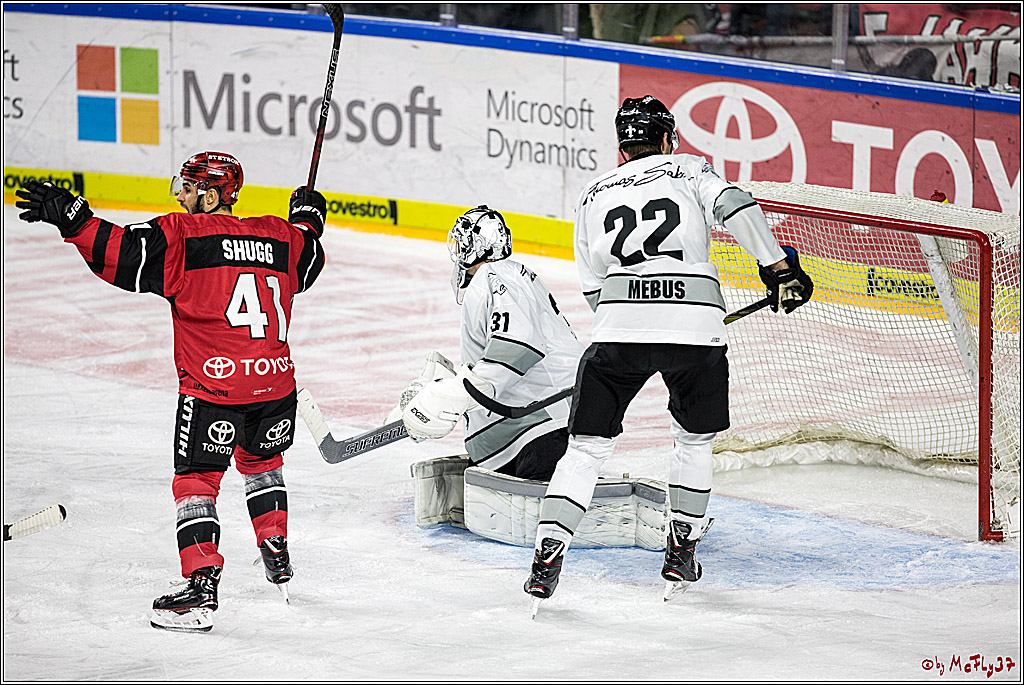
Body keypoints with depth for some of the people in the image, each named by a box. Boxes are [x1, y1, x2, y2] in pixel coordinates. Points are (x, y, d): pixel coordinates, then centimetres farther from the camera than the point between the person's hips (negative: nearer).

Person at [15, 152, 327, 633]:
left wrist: (72, 218, -18)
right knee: (260, 461, 31)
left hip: (213, 386, -6)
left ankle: (201, 589, -6)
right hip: (275, 381, 6)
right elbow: (308, 263, 31)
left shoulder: (184, 235, -8)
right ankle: (277, 557, 35)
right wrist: (307, 221, 50)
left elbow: (124, 254, -18)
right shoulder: (279, 237, 10)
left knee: (196, 482, 3)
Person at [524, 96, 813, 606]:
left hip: (619, 325, 1)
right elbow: (735, 208, -4)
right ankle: (681, 553, 20)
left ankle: (547, 558, -4)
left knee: (588, 445, 8)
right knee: (695, 440, 22)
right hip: (696, 324, -1)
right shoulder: (689, 170, 16)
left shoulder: (594, 195, 24)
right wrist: (778, 265, -2)